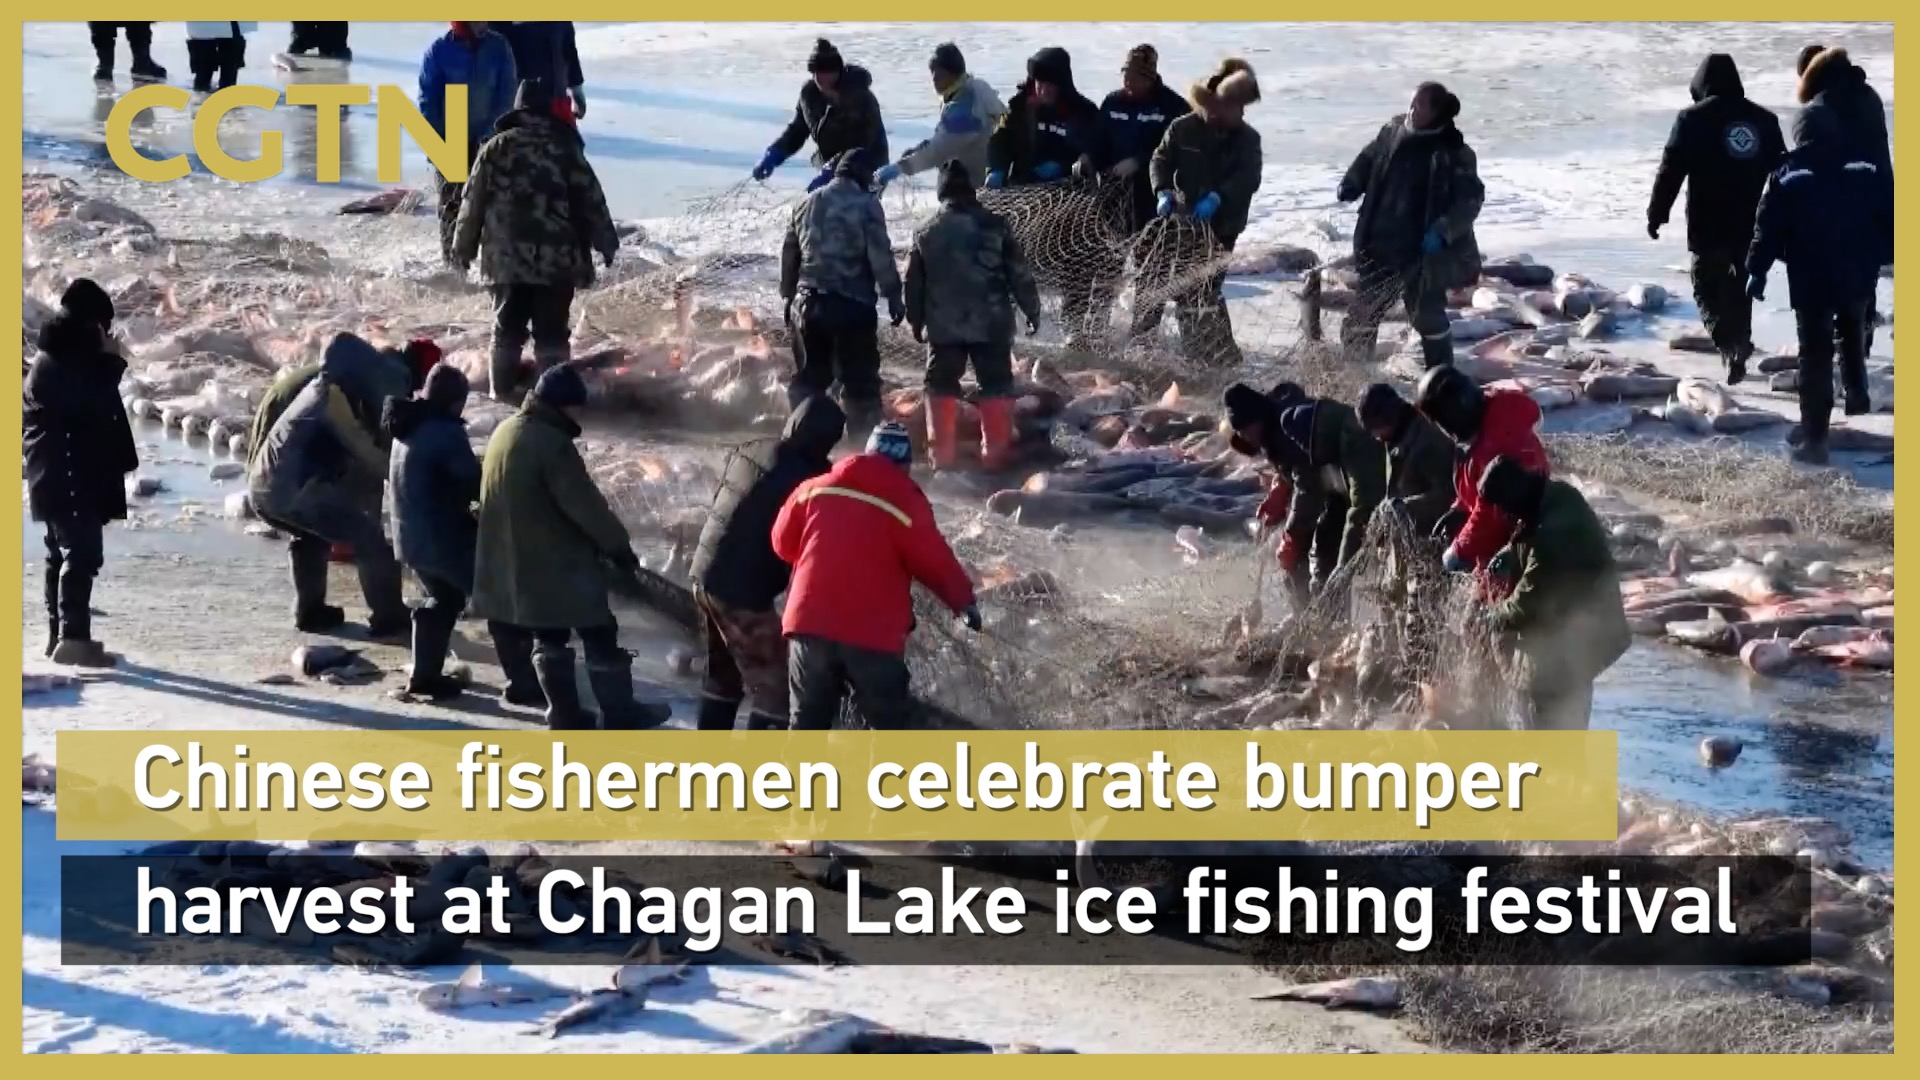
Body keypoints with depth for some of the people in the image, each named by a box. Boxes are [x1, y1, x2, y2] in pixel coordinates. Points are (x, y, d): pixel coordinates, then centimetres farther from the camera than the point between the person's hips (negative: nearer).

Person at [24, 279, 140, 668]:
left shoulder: (66, 358, 16)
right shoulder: (59, 364, -16)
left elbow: (89, 403, 21)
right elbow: (90, 406, -23)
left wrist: (105, 363, 7)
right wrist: (111, 362, -15)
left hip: (62, 475, 11)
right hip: (70, 476, -11)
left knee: (64, 554, 14)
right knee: (82, 553, -15)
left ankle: (60, 633, 20)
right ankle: (72, 637, -20)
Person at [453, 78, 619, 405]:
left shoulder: (496, 148, 3)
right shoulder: (566, 150, 0)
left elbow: (473, 201, 6)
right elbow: (591, 200, 2)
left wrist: (463, 247, 15)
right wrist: (606, 243, 12)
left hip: (506, 257, 1)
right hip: (556, 259, -1)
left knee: (507, 327, 10)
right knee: (552, 330, 2)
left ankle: (502, 387, 11)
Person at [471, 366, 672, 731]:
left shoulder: (505, 432, 7)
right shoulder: (551, 444, -23)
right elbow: (585, 505, -22)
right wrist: (619, 545, -10)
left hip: (513, 563, 9)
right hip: (560, 564, -9)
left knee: (548, 637, 17)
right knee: (598, 633, 3)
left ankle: (564, 714, 20)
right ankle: (619, 714, 9)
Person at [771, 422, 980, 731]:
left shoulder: (816, 488, 10)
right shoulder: (905, 501, -3)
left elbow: (783, 542, 18)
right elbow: (934, 561, -2)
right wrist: (964, 601, 10)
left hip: (810, 623, 4)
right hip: (873, 634, -3)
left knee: (807, 723, 15)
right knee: (891, 728, 9)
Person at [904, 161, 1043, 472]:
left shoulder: (926, 233, 2)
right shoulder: (995, 226, -4)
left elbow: (913, 283, 8)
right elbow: (1019, 273, -3)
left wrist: (916, 321, 20)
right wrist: (1031, 310, 7)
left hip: (943, 326, 1)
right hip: (991, 324, -1)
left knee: (942, 387, 10)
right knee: (996, 386, 7)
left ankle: (942, 454, 6)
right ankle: (996, 453, 3)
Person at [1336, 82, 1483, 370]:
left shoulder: (1453, 153, -13)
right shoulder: (1392, 133, 2)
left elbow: (1471, 198, -13)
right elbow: (1368, 162, 19)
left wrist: (1443, 231, -23)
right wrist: (1351, 185, 3)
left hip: (1423, 251, -5)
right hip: (1381, 244, 5)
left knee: (1427, 314, 0)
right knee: (1365, 309, 15)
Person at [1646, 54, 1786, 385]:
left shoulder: (1693, 119, -5)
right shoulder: (1764, 120, 10)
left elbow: (1671, 169, -6)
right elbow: (1780, 170, 16)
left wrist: (1656, 214, 2)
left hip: (1709, 225, -4)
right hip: (1752, 224, 4)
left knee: (1708, 286, 4)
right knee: (1739, 288, 17)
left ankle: (1730, 343, -19)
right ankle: (1738, 348, 17)